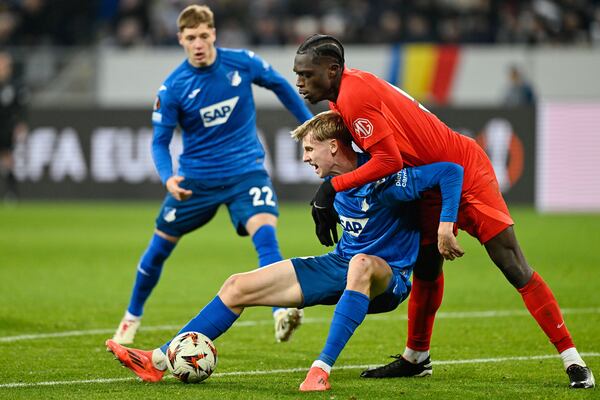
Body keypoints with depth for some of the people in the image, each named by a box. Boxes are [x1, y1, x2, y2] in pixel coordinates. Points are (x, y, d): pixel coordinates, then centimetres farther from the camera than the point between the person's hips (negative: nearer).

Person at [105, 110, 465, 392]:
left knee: (361, 264, -47)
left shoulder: (381, 179, -24)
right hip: (340, 265, 8)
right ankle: (159, 361, 2)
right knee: (239, 287, 0)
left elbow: (451, 171, -30)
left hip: (386, 279, -8)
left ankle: (323, 368, -45)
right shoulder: (337, 181, 2)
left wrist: (446, 224, -37)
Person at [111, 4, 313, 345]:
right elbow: (160, 141, -6)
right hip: (196, 178, 1)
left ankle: (282, 314, -37)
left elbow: (280, 85, 10)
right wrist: (168, 178, -26)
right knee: (160, 246, 11)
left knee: (265, 233, -27)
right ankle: (132, 318, 34)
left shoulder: (242, 63, -10)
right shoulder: (173, 87, -13)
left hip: (246, 170, -1)